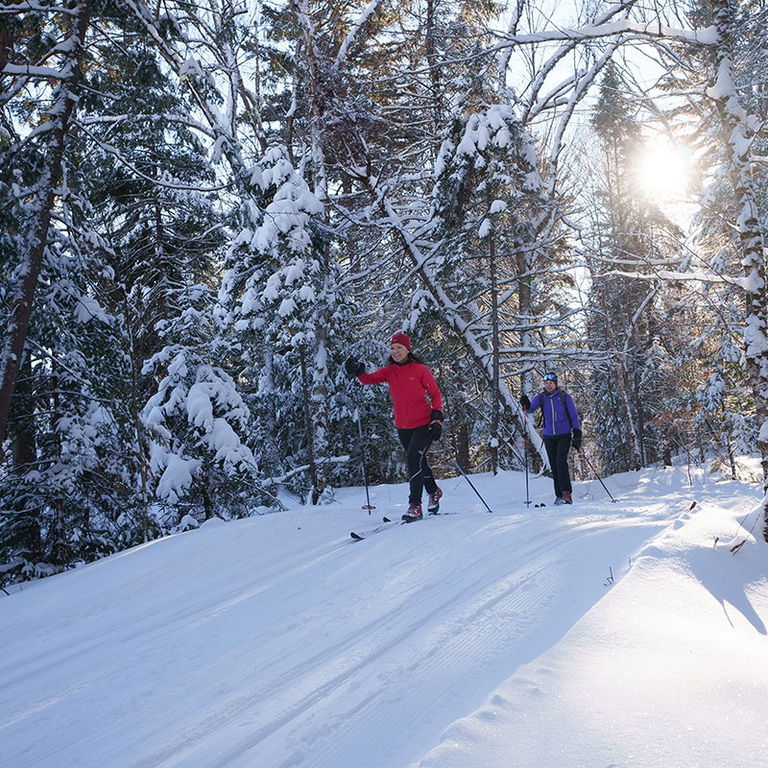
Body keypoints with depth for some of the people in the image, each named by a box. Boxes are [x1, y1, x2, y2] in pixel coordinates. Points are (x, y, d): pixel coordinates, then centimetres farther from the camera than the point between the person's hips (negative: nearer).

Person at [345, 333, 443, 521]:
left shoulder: (421, 370, -8)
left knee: (414, 460, -18)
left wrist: (437, 417, -13)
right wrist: (358, 371, -30)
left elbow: (435, 394, -3)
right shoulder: (389, 371, 2)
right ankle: (434, 492, 43)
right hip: (403, 427, 5)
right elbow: (369, 379, -10)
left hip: (423, 424, -5)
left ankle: (415, 506, -13)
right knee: (418, 463, 18)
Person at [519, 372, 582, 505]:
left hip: (564, 435, -3)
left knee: (561, 462, -18)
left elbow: (574, 415, 2)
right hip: (548, 436, 3)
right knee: (554, 466, 5)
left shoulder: (565, 396, -1)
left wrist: (577, 435, -2)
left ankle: (567, 493, -18)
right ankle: (559, 495, 13)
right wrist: (525, 404, -32)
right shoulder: (541, 397, 5)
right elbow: (531, 407, -8)